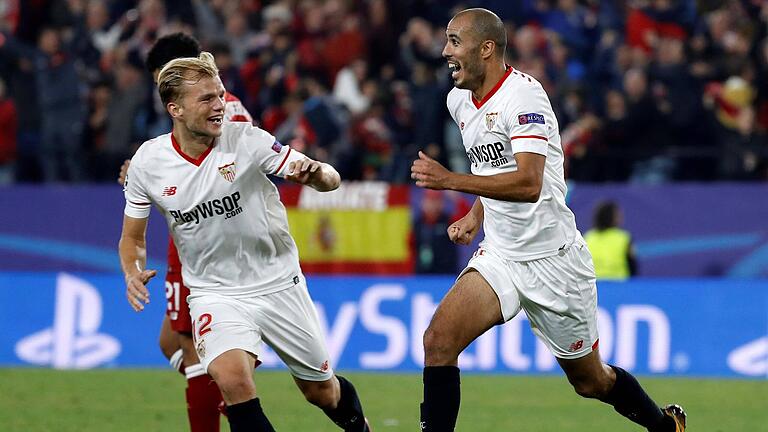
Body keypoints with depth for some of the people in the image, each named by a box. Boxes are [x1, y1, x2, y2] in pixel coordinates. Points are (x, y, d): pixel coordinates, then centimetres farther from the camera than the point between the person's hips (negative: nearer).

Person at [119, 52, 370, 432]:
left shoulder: (246, 140, -15)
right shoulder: (147, 162, -10)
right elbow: (132, 237, 5)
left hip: (278, 282, 0)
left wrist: (315, 172, -35)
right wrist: (133, 272, -17)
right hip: (214, 293, 0)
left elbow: (331, 180, -12)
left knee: (322, 392, 13)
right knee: (233, 379, -30)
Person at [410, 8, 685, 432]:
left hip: (553, 261, -6)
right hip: (499, 257, 6)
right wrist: (475, 215, 12)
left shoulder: (523, 93, -19)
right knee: (438, 340, -18)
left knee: (592, 381, 9)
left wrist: (450, 180, -34)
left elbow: (528, 183, -30)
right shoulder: (459, 101, 6)